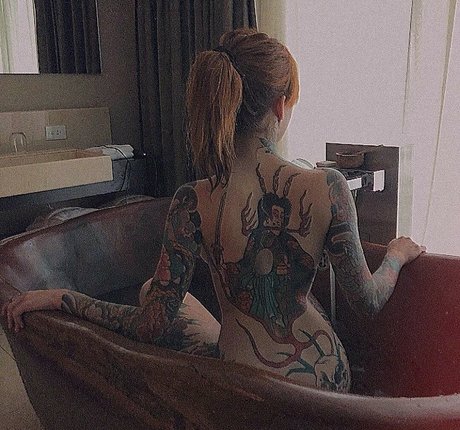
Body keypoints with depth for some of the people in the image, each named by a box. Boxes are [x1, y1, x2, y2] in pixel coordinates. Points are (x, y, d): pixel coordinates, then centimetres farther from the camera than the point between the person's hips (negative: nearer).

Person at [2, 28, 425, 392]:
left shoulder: (192, 204, -21)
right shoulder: (329, 187, -19)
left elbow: (153, 326, -17)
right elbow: (369, 301, -8)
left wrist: (57, 297, -6)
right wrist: (397, 255, 13)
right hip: (326, 379, 2)